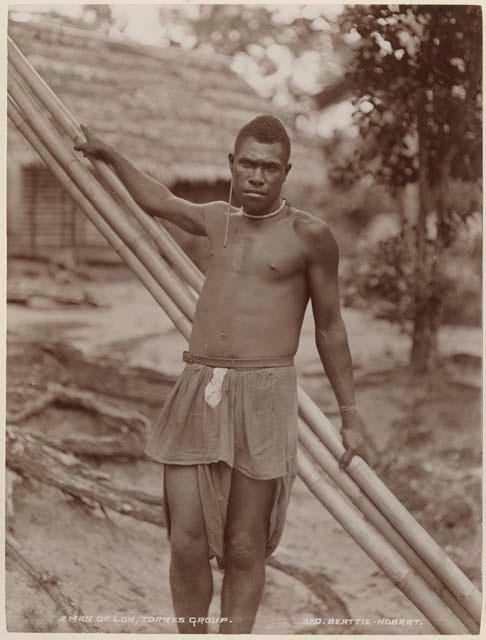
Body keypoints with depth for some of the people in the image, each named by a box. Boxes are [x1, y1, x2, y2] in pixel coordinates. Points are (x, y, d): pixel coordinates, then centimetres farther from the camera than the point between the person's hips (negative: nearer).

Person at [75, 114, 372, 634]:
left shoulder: (309, 234, 1)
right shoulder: (218, 220, 16)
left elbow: (330, 329, 8)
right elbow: (158, 203, 38)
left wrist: (350, 419, 8)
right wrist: (111, 156, 49)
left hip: (262, 398, -4)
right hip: (196, 395, 4)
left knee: (244, 551, 0)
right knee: (186, 544, -1)